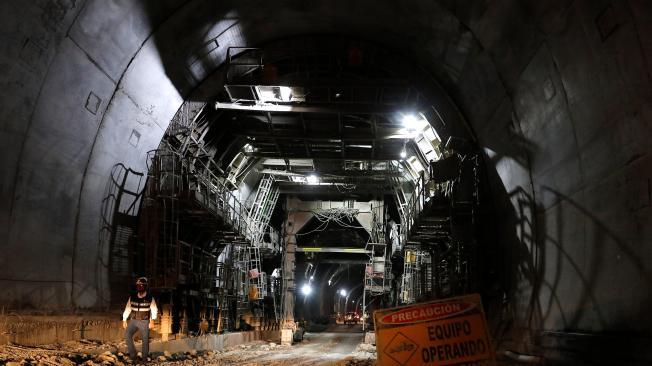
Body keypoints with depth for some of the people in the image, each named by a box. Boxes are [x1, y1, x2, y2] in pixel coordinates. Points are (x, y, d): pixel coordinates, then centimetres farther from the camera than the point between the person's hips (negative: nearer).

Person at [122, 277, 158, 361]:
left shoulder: (150, 298, -5)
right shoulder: (132, 297, 2)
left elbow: (154, 310, -4)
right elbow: (127, 309, 8)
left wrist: (152, 321, -16)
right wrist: (124, 320, 3)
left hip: (144, 322, -2)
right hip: (133, 320, 2)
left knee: (145, 341, 0)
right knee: (127, 335, -21)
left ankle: (144, 360, 12)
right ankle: (133, 354, -8)